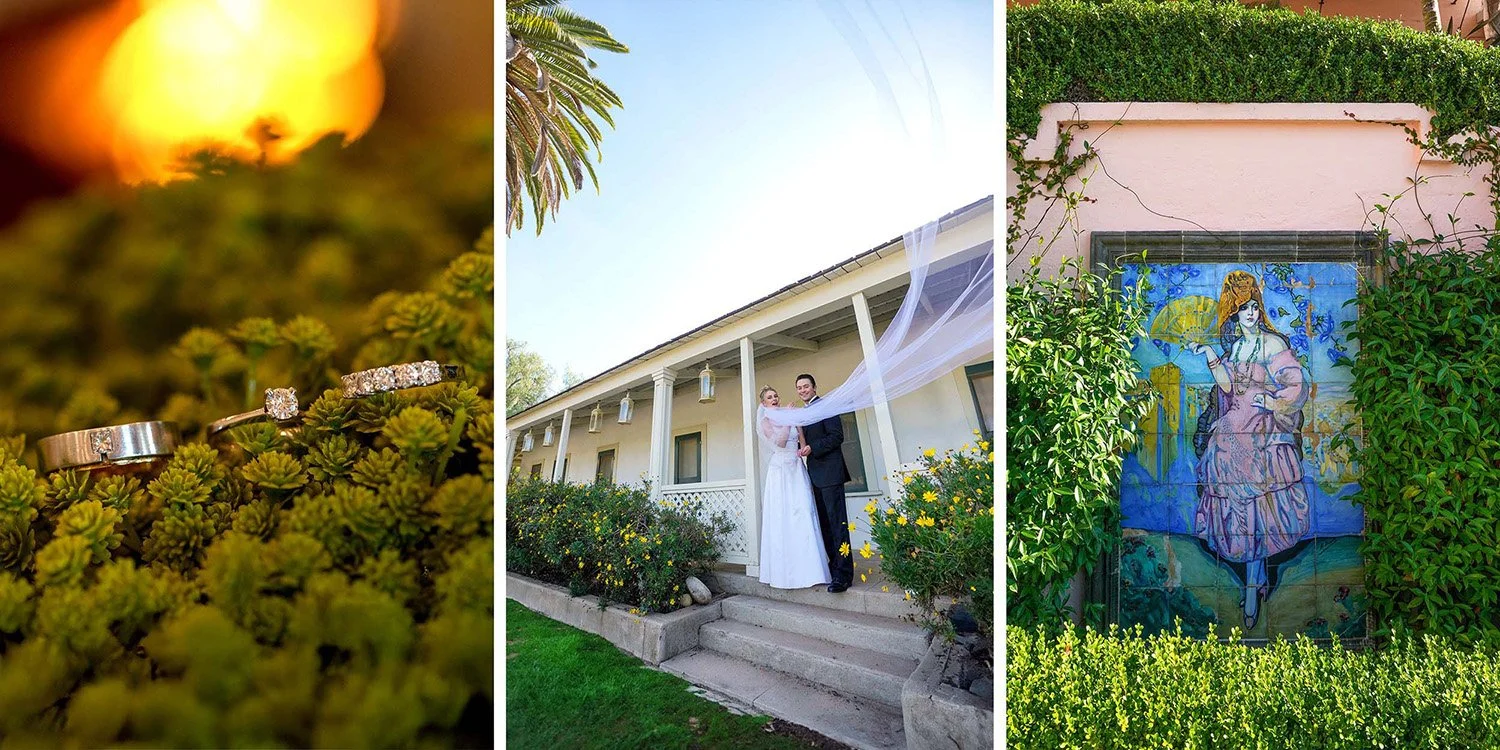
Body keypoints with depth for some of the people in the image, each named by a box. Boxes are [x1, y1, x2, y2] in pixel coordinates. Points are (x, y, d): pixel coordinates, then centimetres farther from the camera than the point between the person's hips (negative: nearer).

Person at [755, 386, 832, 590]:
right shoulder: (765, 422, 4)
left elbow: (803, 441, 8)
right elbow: (779, 442, -12)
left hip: (797, 470, 3)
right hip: (779, 472, -3)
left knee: (803, 514, -4)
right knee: (781, 518, -4)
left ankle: (807, 568, 0)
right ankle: (785, 571, 1)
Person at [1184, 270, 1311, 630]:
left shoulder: (1272, 343, -4)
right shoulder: (1233, 345, 13)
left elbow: (1297, 386, -6)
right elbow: (1227, 386, 5)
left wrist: (1268, 402, -15)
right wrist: (1209, 356, -2)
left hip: (1263, 435, -5)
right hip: (1232, 435, 5)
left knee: (1253, 509, -6)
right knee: (1242, 507, 5)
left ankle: (1253, 588, 1)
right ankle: (1259, 581, 17)